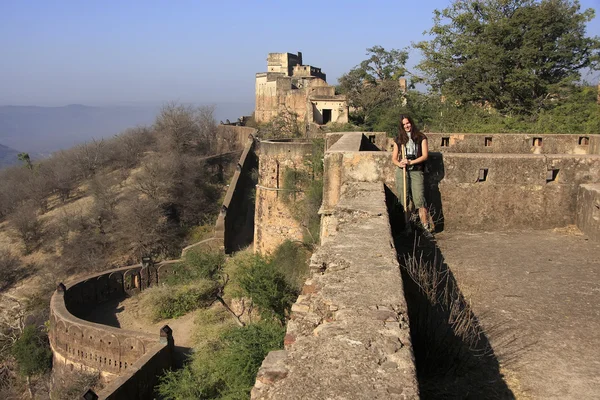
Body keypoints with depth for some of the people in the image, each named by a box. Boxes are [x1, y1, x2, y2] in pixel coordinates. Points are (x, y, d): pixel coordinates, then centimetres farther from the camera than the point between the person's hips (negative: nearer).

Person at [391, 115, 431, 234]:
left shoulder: (421, 137, 7)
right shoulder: (399, 140, 15)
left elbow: (425, 155, 0)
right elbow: (394, 158, 15)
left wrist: (410, 162, -12)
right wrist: (399, 163, -8)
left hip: (416, 171, -3)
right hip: (402, 171, 3)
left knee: (419, 200, -12)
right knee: (403, 201, 1)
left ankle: (425, 228, -8)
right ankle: (407, 227, 9)